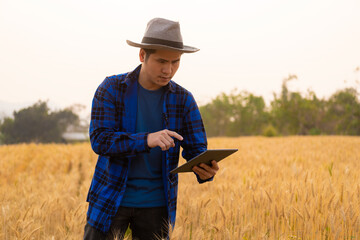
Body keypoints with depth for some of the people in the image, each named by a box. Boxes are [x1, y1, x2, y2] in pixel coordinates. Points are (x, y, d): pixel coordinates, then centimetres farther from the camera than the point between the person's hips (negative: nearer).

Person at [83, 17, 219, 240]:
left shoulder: (184, 100, -1)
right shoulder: (111, 88, -6)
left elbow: (197, 150, -2)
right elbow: (100, 140, -16)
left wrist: (206, 170, -27)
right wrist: (146, 140, -32)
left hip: (155, 204, 2)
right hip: (111, 199, -1)